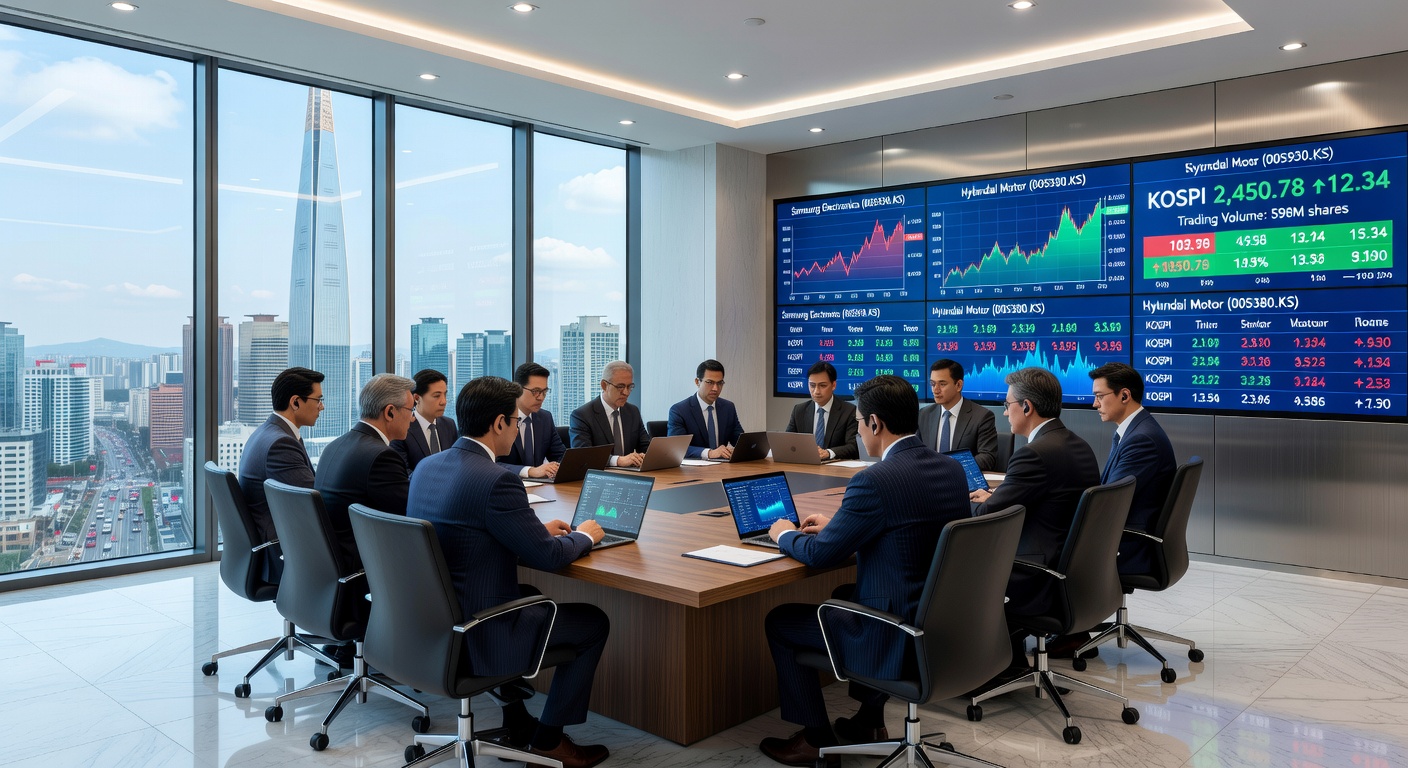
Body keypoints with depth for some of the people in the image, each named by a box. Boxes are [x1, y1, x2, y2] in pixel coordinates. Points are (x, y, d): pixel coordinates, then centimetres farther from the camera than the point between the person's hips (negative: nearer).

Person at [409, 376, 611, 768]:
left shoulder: (427, 466, 2)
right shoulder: (496, 480, -24)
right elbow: (547, 556, -17)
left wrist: (539, 528, 15)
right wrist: (584, 535, 3)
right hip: (475, 635, -9)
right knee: (593, 622, 9)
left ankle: (516, 724, 36)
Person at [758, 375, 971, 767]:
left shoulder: (874, 481, -23)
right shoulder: (953, 469, 2)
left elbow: (821, 554, -14)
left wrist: (785, 534, 7)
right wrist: (836, 524, 19)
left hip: (899, 640, -8)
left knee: (780, 621, 12)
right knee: (848, 595, 34)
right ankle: (869, 720, 38)